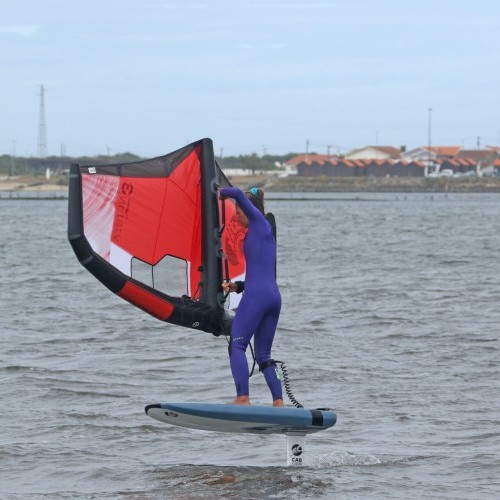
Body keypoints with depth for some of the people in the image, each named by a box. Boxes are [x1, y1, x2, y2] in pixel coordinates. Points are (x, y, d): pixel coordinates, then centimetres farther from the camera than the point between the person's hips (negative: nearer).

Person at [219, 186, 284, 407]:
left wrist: (220, 192, 9)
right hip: (274, 296, 9)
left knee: (236, 345, -10)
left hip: (257, 294, -9)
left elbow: (239, 193, -9)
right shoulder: (265, 232, 26)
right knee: (263, 354, 10)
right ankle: (278, 402, 0)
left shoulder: (259, 222, 4)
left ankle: (243, 398, -21)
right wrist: (236, 286, 20)